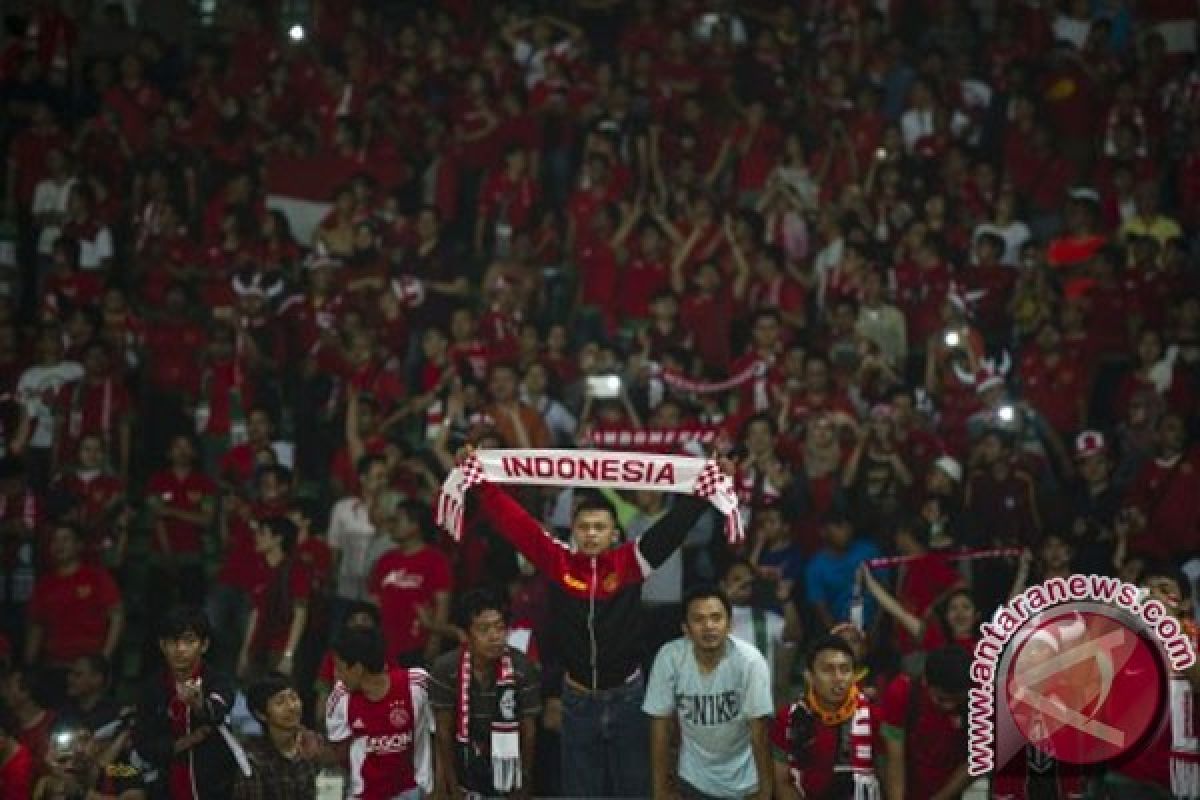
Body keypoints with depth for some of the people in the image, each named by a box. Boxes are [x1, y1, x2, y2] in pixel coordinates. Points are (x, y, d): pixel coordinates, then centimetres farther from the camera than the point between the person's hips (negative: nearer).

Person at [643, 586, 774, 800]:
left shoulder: (749, 661, -24)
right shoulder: (669, 658, -19)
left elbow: (759, 731, -20)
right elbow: (660, 725, -10)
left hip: (744, 779, -1)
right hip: (695, 779, 2)